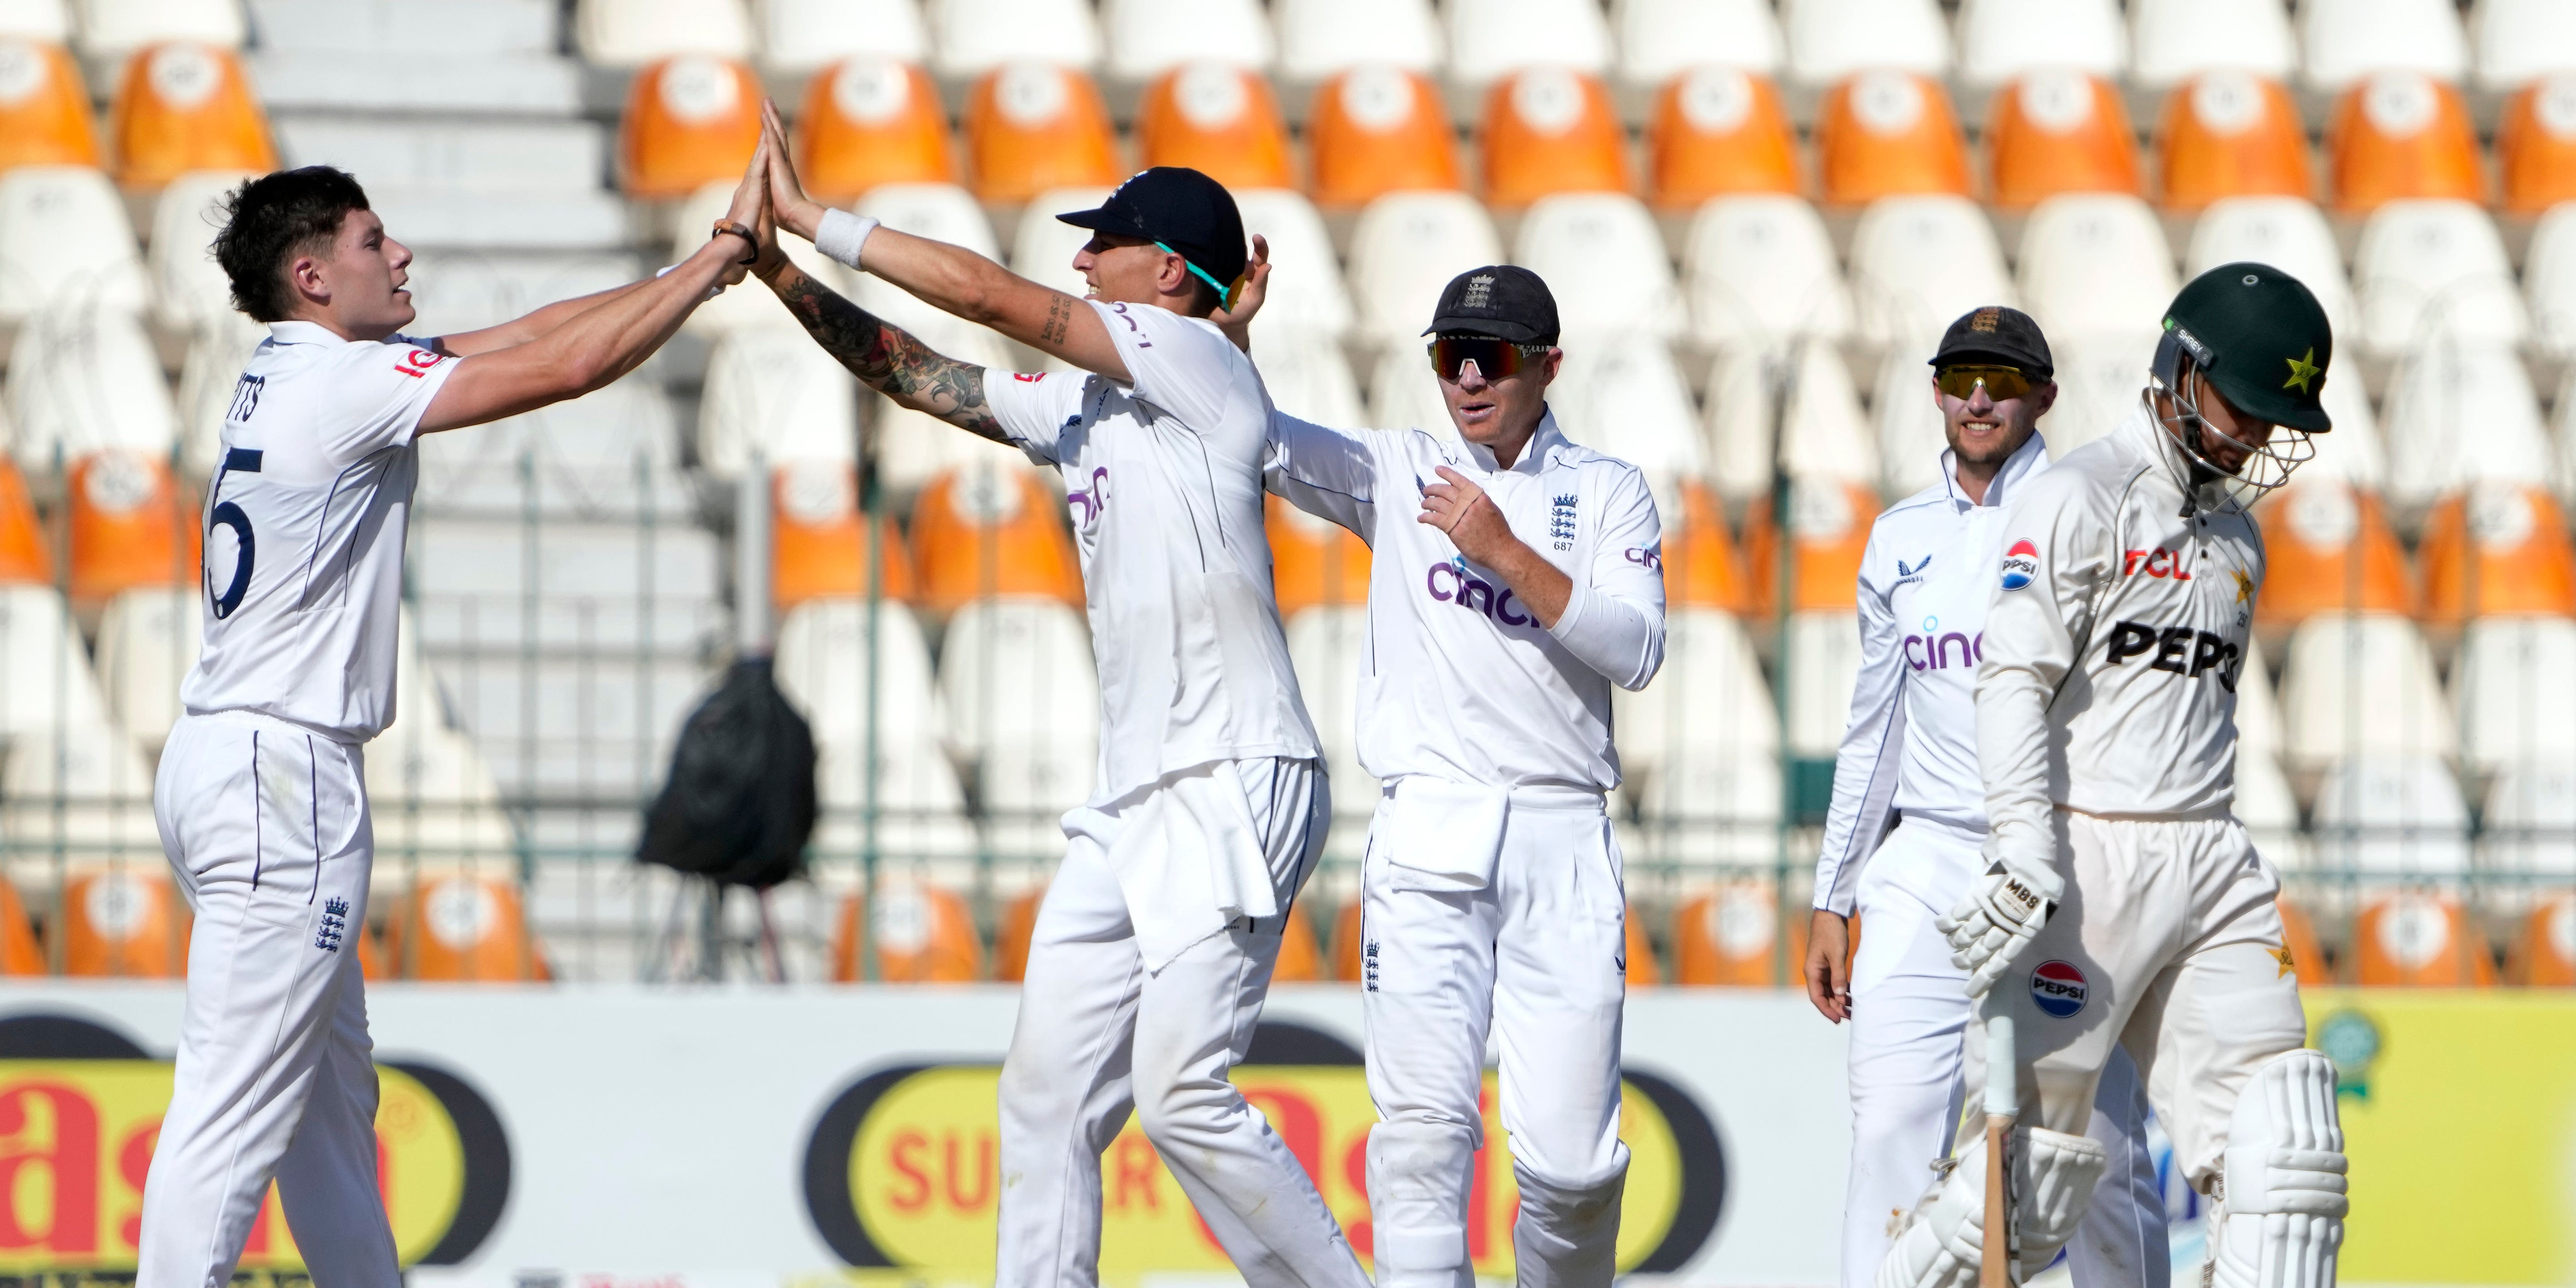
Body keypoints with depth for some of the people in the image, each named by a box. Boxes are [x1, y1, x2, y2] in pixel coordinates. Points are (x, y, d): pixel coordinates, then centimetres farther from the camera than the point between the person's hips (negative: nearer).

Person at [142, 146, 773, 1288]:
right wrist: (722, 252, -4)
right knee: (235, 1109, -13)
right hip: (280, 774, -10)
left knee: (333, 1094, 17)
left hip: (225, 761, 10)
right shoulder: (342, 383, -13)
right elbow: (564, 368, -14)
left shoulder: (294, 375, 15)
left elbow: (524, 336, 17)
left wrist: (720, 260, 12)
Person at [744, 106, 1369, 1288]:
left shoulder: (1199, 362, -6)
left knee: (1183, 1095, -16)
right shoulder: (1084, 407, 18)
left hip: (1236, 787, -9)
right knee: (1048, 1090, 4)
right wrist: (779, 269, 11)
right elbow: (917, 374, 22)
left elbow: (993, 297, -9)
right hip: (1129, 799, 9)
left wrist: (818, 221, -3)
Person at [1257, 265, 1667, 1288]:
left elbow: (1637, 650, -4)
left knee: (1570, 1154, -3)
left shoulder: (1608, 493, 10)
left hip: (1564, 845, 0)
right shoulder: (1396, 473, 12)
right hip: (1428, 839, 0)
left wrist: (1507, 553, -12)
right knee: (1424, 1120, -13)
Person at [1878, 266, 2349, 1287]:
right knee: (2035, 1155, -8)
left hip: (2211, 865, 7)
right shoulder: (2079, 499, -3)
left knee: (2280, 1145, -6)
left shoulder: (2235, 532, 20)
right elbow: (2014, 683, -13)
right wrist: (2023, 855, -24)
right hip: (2085, 854, -7)